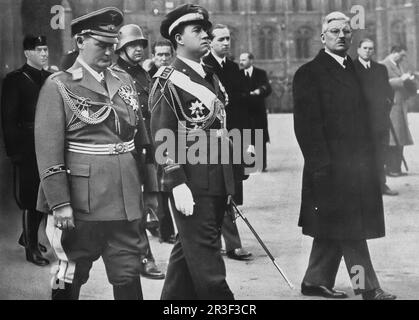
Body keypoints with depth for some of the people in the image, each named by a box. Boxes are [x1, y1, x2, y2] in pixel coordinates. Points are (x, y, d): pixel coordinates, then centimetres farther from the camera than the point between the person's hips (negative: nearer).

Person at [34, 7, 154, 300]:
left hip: (127, 200, 5)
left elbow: (142, 141, 15)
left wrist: (149, 188, 11)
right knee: (71, 277, 7)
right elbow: (48, 150, -11)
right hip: (81, 203, -5)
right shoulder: (58, 87, -5)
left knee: (129, 275, 9)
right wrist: (59, 204, -16)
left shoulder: (125, 81, 12)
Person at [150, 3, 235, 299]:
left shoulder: (212, 78, 16)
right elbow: (162, 139, -13)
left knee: (187, 251, 16)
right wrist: (177, 184, -20)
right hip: (191, 184, -8)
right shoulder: (168, 81, -8)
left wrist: (229, 182, 19)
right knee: (205, 256, -5)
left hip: (217, 182, 8)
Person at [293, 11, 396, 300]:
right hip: (332, 166, -8)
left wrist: (371, 158, 12)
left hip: (358, 165, 8)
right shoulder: (309, 74, -7)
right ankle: (368, 288, -1)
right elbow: (307, 124, -13)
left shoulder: (356, 69, 17)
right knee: (350, 230, -5)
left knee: (333, 229, 13)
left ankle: (317, 282, 22)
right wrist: (322, 165, -18)